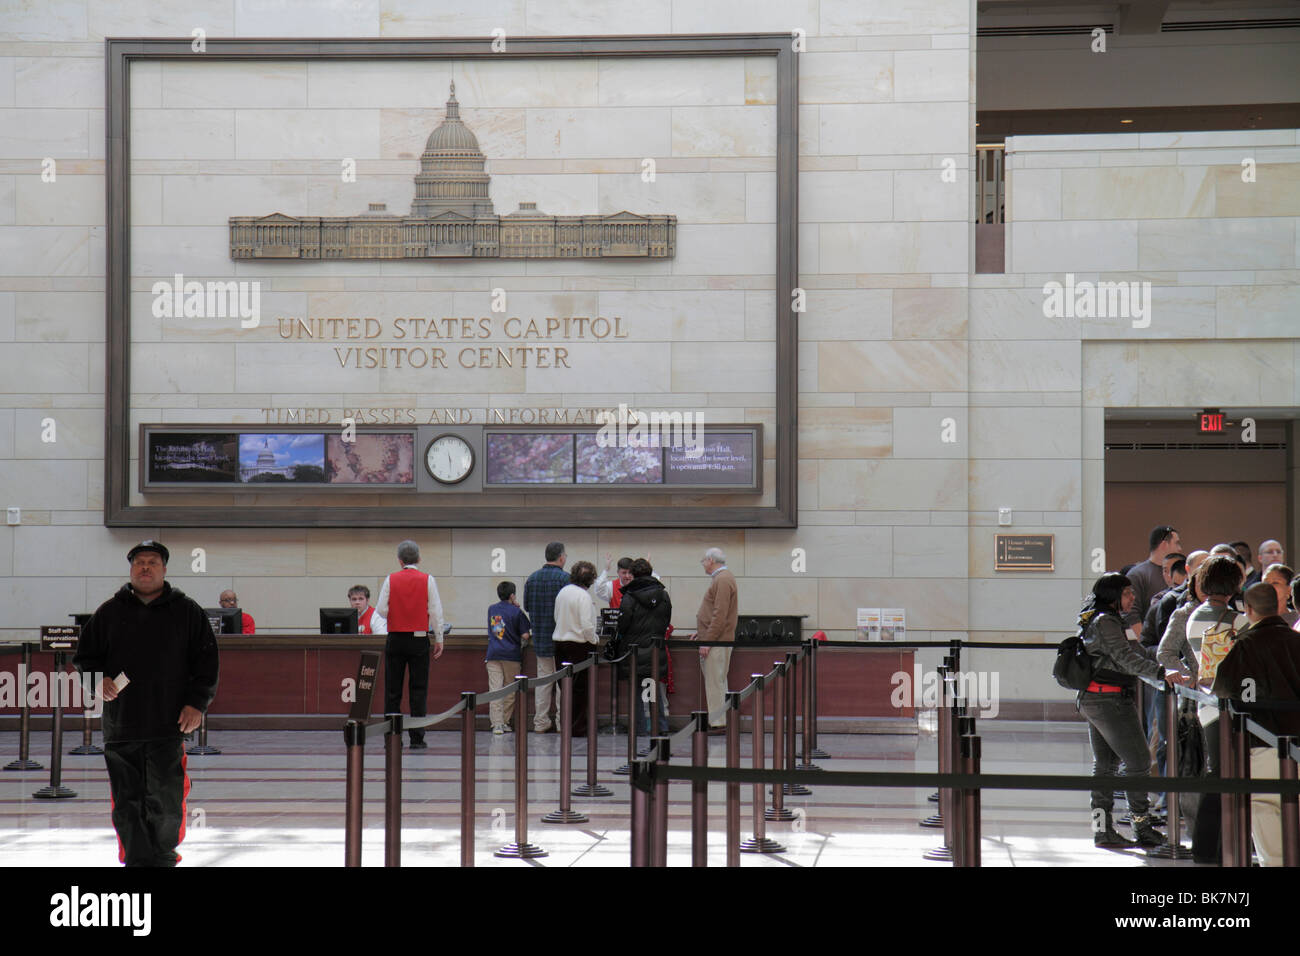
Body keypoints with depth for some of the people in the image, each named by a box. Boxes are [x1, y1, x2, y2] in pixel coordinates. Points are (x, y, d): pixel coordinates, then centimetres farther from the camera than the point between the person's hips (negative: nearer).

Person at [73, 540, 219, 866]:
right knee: (128, 802, 3)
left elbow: (206, 662, 6)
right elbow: (85, 655, 16)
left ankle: (163, 858, 14)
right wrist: (97, 680, -4)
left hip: (169, 727, -2)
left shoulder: (187, 612, 7)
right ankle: (136, 859, 11)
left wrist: (197, 703, -5)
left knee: (165, 800, -3)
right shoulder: (109, 612, 11)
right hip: (120, 724, 2)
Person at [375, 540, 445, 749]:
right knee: (419, 690, 2)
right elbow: (436, 612, -1)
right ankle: (417, 738, -2)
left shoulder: (391, 580, 0)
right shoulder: (428, 580, -1)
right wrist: (439, 639, 6)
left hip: (395, 639, 1)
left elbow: (381, 610, -3)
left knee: (392, 690, 5)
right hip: (419, 639, -1)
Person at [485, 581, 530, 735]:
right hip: (511, 654, -3)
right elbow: (525, 635, -7)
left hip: (493, 654, 3)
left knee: (495, 688, -3)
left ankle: (496, 724, -12)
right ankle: (504, 721, 14)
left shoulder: (491, 610, 10)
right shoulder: (516, 612, -5)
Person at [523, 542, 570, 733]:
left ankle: (541, 722, 12)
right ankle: (562, 721, 5)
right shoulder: (565, 578, -13)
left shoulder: (532, 578, 5)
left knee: (543, 678, 11)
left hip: (540, 638, 5)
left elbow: (526, 606, 11)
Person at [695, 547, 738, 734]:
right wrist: (702, 632, 22)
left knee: (715, 682, -8)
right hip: (715, 640, 10)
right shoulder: (723, 578, 18)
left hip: (717, 641, -10)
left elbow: (720, 615, -22)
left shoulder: (723, 580, -15)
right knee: (716, 682, 11)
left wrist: (707, 641, -21)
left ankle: (718, 723, -7)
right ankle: (717, 721, 15)